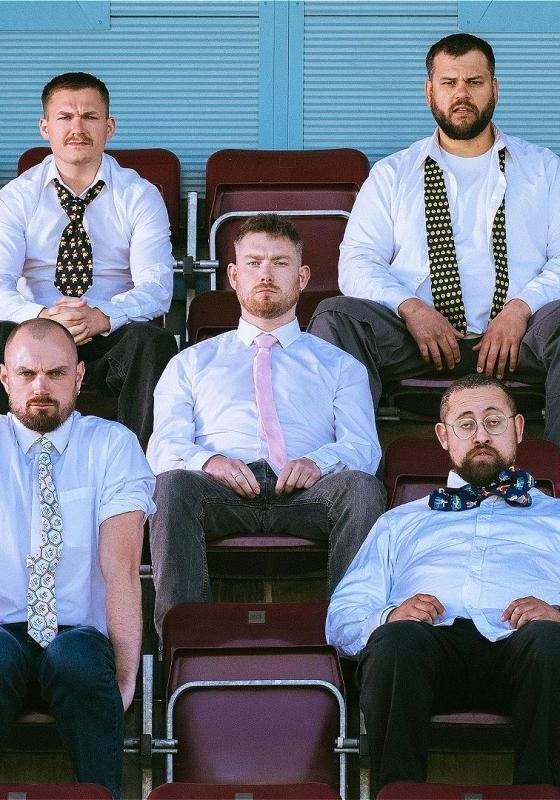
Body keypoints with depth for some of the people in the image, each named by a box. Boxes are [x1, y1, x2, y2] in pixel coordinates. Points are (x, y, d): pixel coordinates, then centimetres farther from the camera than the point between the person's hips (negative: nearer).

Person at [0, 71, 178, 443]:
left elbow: (156, 287, -9)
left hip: (113, 340, -1)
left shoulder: (140, 196, 3)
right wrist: (43, 316, -30)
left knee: (154, 340, -33)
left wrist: (102, 316, -31)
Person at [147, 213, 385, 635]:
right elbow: (164, 447, 15)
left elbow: (362, 446, 12)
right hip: (221, 489, 0)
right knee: (172, 485, -36)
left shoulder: (340, 366, 29)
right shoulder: (190, 363, 30)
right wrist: (208, 461, -11)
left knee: (361, 486, -34)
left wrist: (318, 462, -14)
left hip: (304, 491, 0)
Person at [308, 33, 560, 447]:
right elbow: (357, 262, 9)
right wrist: (410, 308, -12)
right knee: (336, 315, -28)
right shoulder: (392, 174, 19)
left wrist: (520, 308, -14)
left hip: (515, 334, -1)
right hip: (418, 333, 1)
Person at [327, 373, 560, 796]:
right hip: (430, 644, 1)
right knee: (399, 638, -37)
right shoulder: (399, 522, 36)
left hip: (517, 650, -1)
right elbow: (340, 617, 22)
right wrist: (390, 616, -2)